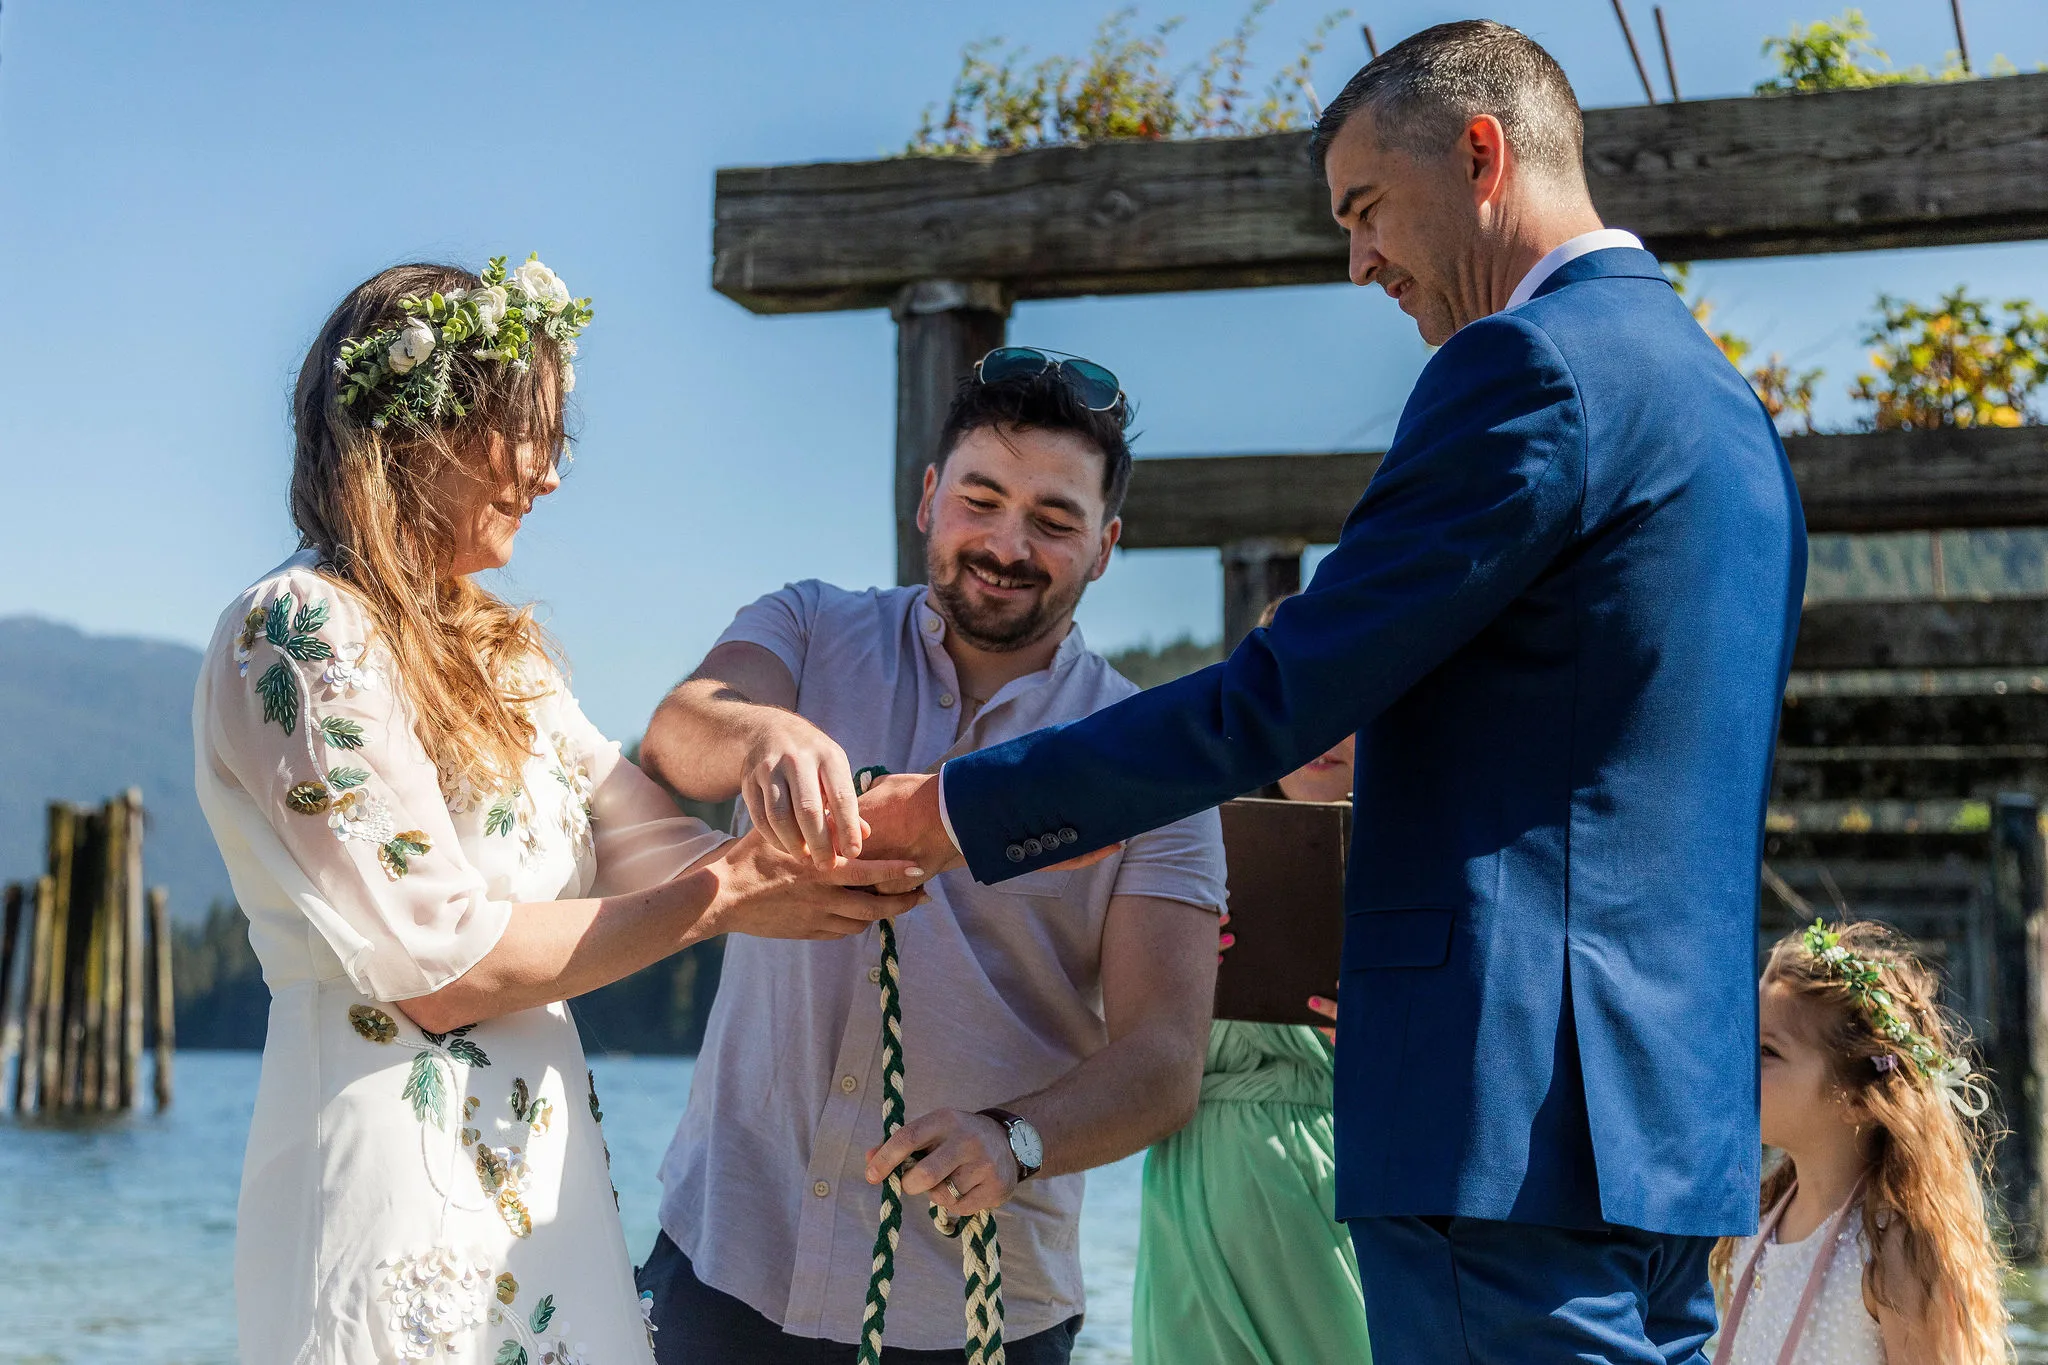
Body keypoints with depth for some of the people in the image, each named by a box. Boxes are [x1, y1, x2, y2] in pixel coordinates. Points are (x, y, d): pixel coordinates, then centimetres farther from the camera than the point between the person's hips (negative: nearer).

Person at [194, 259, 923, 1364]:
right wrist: (720, 898, -9)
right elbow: (443, 968, -15)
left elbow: (650, 842, 6)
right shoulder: (301, 630, -9)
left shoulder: (497, 652, 17)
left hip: (541, 1175, 8)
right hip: (400, 1184, -8)